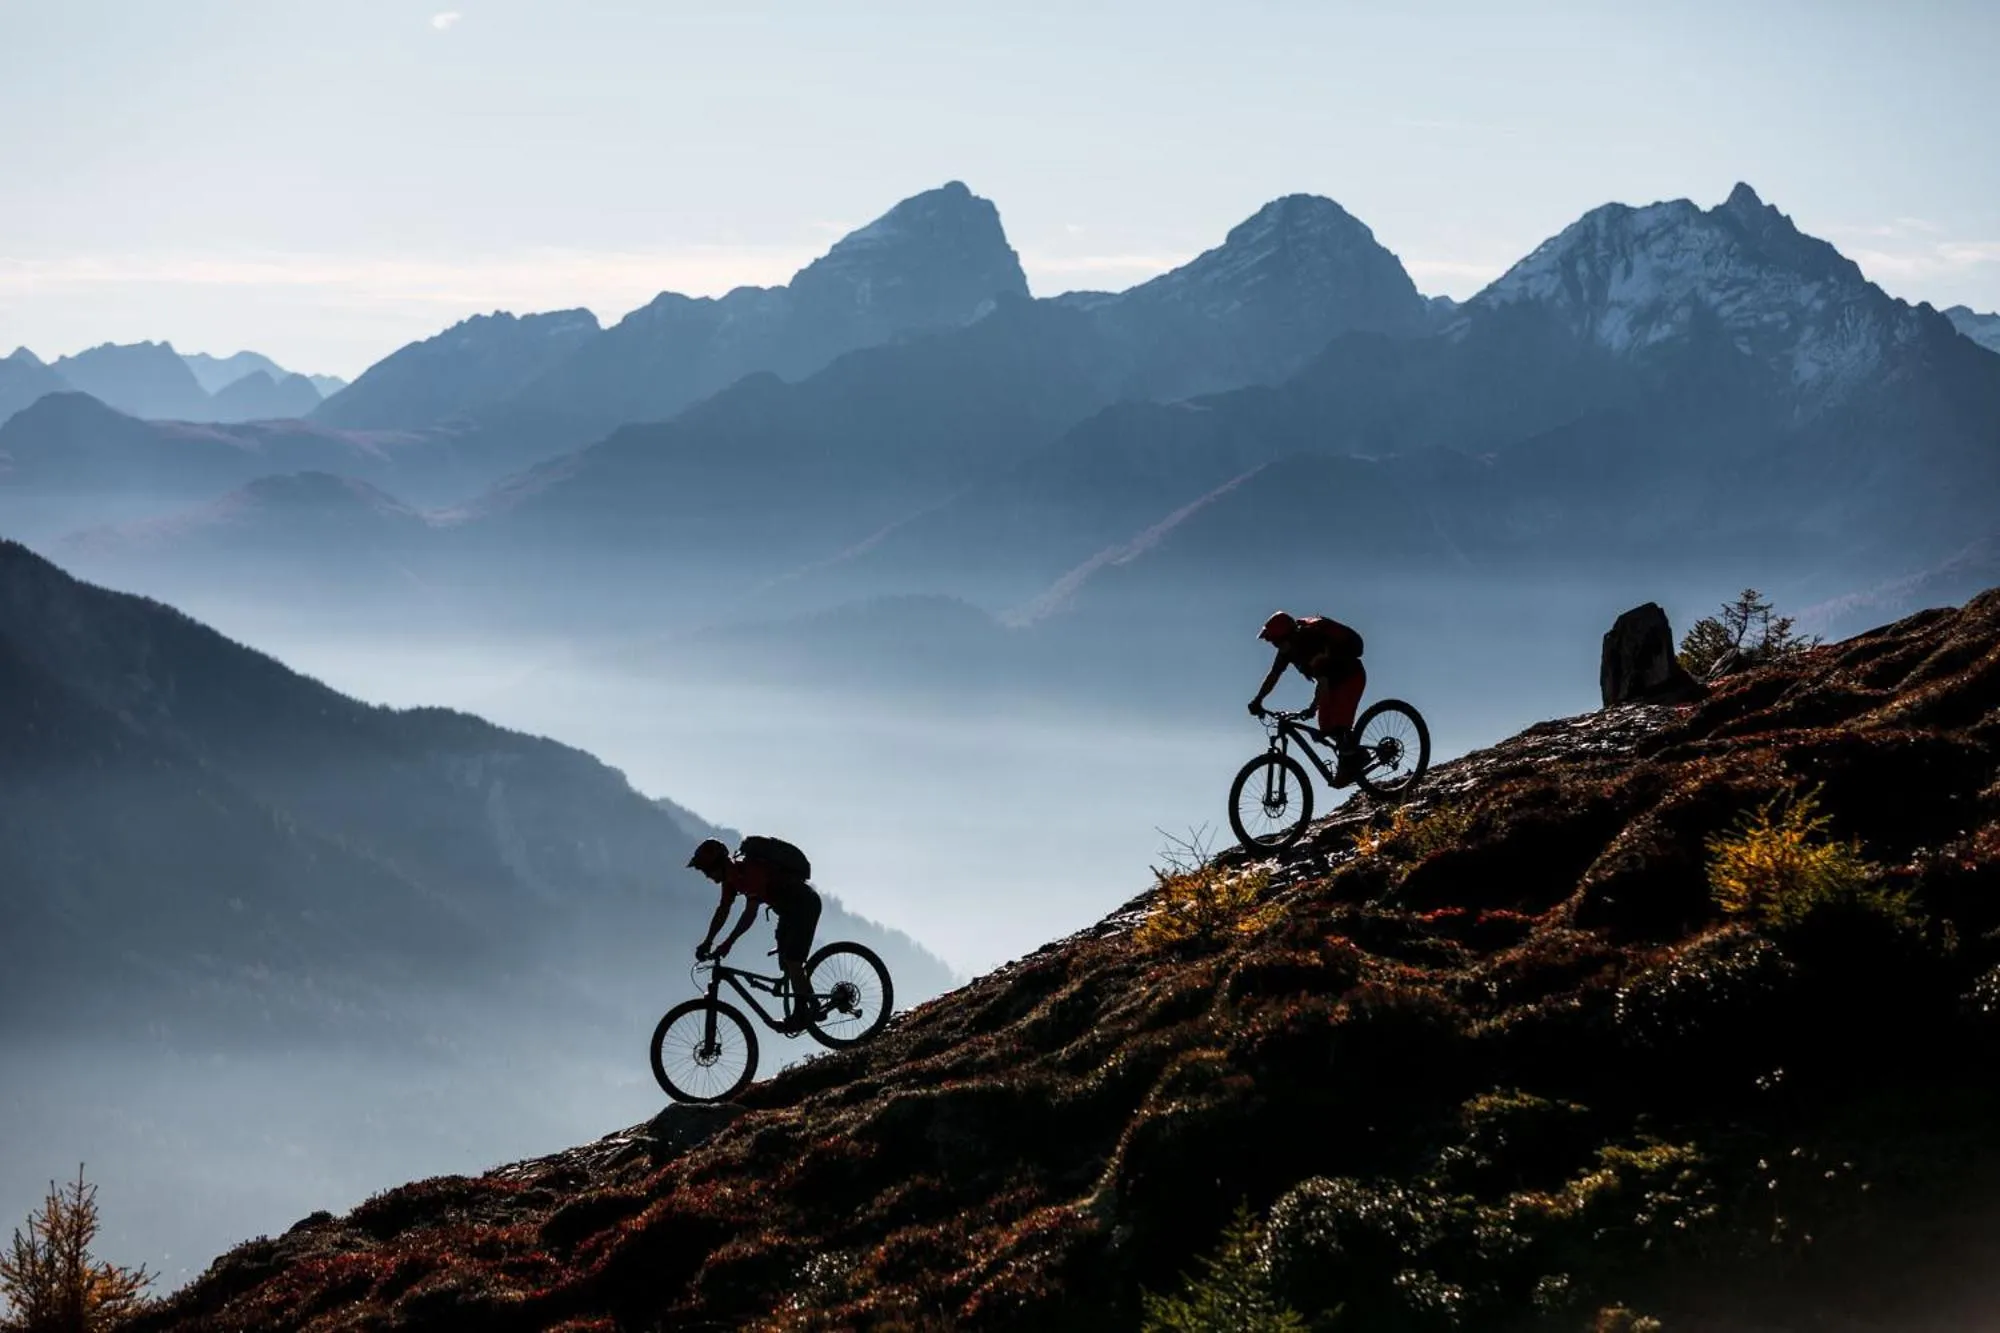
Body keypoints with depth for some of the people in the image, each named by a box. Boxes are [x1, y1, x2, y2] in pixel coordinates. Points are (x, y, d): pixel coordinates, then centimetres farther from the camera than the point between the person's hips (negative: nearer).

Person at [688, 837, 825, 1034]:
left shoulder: (750, 870, -30)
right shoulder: (731, 875, 0)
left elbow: (750, 912, -35)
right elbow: (723, 910, 6)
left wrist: (727, 943, -36)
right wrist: (708, 942, -1)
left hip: (805, 904, -10)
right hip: (789, 907, 10)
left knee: (792, 962, -14)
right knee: (785, 960, 9)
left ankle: (801, 1014, -8)